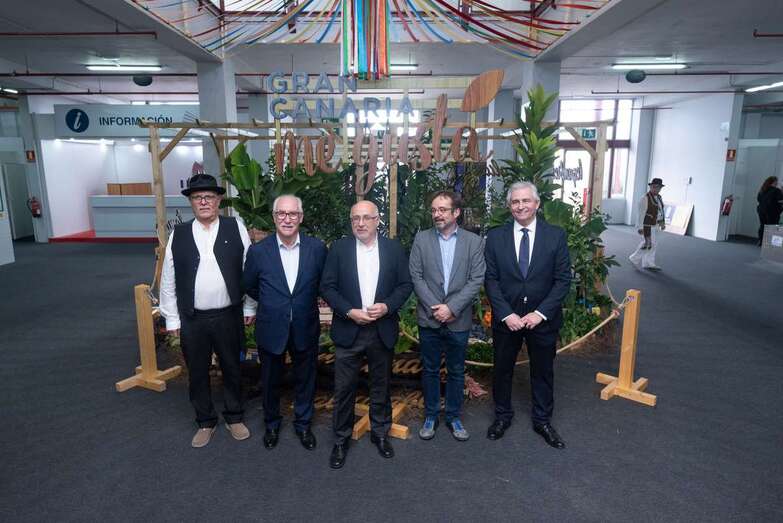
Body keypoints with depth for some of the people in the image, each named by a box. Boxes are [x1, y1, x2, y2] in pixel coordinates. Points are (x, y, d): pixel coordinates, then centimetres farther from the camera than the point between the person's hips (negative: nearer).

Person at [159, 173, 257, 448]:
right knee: (197, 374, 14)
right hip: (192, 320, 1)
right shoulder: (178, 234, 0)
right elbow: (168, 280, 3)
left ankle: (234, 417, 35)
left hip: (229, 316, -1)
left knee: (232, 369, 14)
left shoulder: (236, 228, -3)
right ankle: (205, 422, 34)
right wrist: (172, 318, 3)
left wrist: (249, 308, -1)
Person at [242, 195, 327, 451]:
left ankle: (303, 423, 39)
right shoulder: (258, 251, -11)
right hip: (271, 329, 0)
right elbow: (249, 287, 6)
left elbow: (324, 283, 7)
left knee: (306, 379, 16)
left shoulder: (317, 248, -9)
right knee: (270, 381, 18)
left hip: (305, 329, 1)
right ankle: (272, 424, 43)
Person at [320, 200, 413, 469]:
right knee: (344, 388, 7)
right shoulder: (339, 248, -1)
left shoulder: (394, 248, 1)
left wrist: (387, 306, -14)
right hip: (348, 330, -1)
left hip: (383, 330, 1)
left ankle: (380, 433, 34)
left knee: (381, 386, 15)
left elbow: (406, 283, 2)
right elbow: (327, 286, -3)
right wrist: (350, 312, -15)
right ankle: (341, 439, 25)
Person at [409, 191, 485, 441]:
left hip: (459, 320, 0)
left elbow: (476, 280, -7)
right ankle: (430, 416, 29)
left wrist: (451, 307, -15)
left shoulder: (474, 242, -1)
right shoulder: (421, 239, 1)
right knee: (430, 370, 12)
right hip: (429, 318, 1)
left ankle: (454, 417, 30)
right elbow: (416, 277, -3)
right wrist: (434, 307, -12)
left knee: (456, 372, 12)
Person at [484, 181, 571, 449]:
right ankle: (502, 416, 36)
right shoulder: (495, 237, -3)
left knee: (543, 371, 15)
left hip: (543, 319, 0)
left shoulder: (556, 235, -5)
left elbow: (563, 279, -6)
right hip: (506, 319, 1)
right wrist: (506, 314, -13)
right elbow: (490, 280, -4)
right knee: (502, 369, 14)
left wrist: (540, 313, -14)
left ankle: (542, 421, 35)